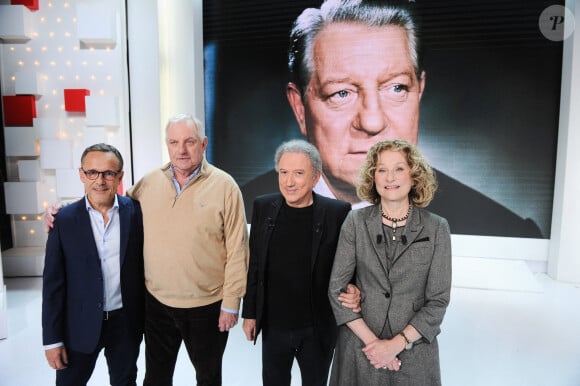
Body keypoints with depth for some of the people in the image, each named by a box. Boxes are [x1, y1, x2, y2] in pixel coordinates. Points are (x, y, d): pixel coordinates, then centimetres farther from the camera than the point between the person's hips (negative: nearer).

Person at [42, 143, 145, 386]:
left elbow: (145, 261, 1)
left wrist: (147, 316, 2)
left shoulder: (136, 211, -8)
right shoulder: (64, 220, -9)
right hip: (80, 324, 0)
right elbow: (53, 284, -5)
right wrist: (52, 338, -4)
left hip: (126, 321, 1)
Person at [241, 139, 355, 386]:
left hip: (318, 329, -2)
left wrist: (353, 291, -24)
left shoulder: (338, 212, -15)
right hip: (273, 327, 2)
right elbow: (254, 264, 1)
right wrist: (249, 313, 5)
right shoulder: (263, 207, -6)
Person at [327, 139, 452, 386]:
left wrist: (397, 344, -13)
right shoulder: (356, 222, -7)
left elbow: (439, 300, -6)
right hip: (359, 345, 0)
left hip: (414, 348, 0)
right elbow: (336, 289, -6)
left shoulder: (437, 228, -7)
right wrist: (371, 340, -11)